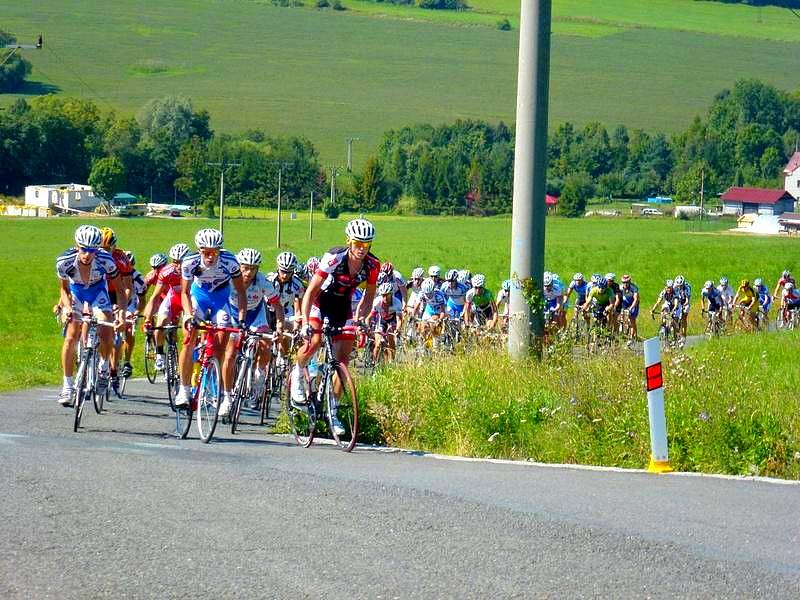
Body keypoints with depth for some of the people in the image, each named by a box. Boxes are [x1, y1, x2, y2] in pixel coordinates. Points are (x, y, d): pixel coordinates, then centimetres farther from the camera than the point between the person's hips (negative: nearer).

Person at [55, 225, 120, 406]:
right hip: (75, 291, 1)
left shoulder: (106, 260, -33)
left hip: (98, 291, -1)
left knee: (106, 333, -20)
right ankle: (67, 386, -3)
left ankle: (104, 368, 8)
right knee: (71, 337, -12)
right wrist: (67, 307, -29)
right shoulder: (64, 261, -31)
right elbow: (64, 288, -12)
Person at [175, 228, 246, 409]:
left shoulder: (229, 262, -30)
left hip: (220, 300, -1)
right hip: (198, 297, 1)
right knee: (189, 340, -15)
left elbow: (241, 292, -19)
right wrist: (189, 316, -32)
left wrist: (242, 320, -28)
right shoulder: (190, 262, -28)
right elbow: (185, 292, -16)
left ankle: (227, 397, 0)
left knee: (222, 348, -7)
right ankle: (184, 391, -8)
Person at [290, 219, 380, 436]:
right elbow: (311, 291, -28)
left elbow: (369, 294, -2)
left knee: (343, 359, -4)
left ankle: (332, 411, 5)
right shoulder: (334, 258, -30)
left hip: (342, 305, 4)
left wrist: (360, 317, -17)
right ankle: (298, 373, 4)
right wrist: (305, 322, -36)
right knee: (314, 341, -28)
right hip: (321, 299, -4)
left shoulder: (372, 265, -19)